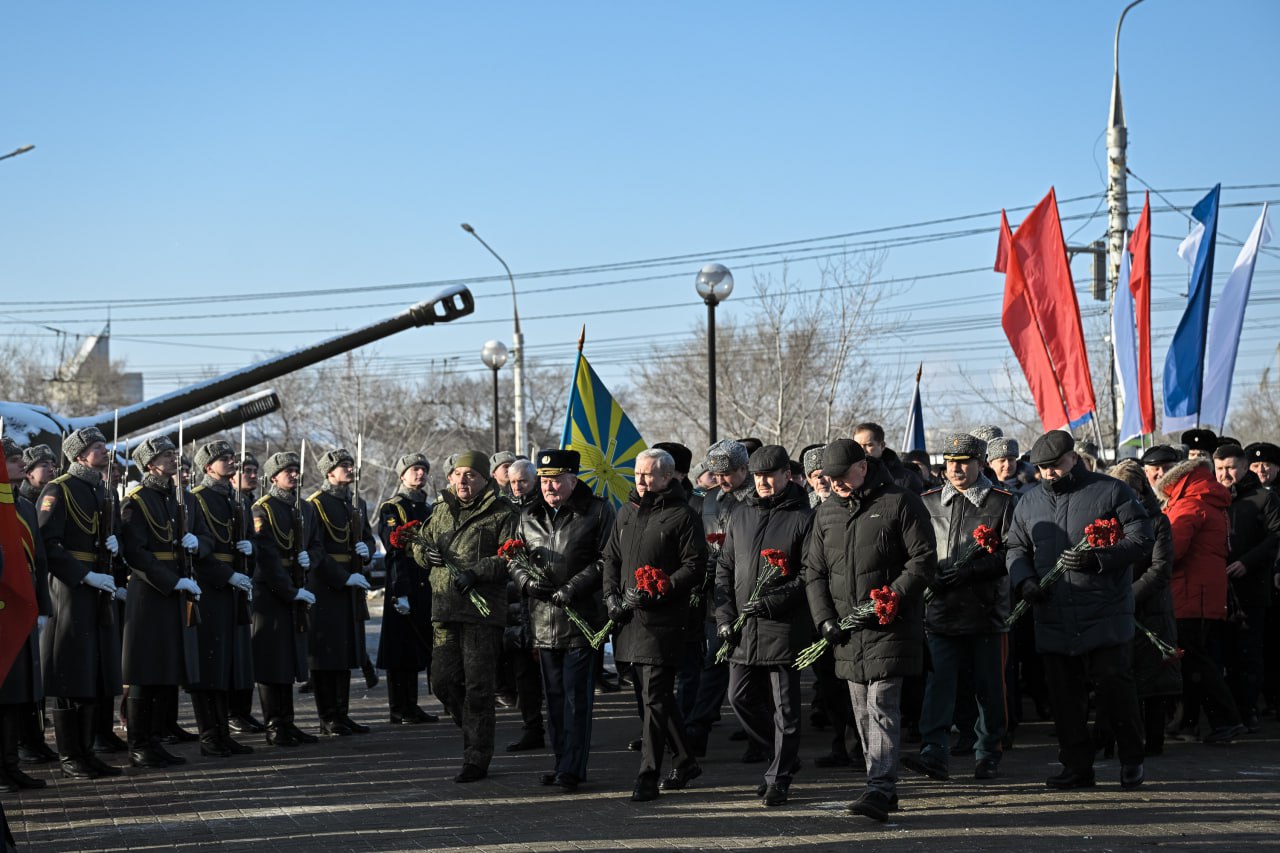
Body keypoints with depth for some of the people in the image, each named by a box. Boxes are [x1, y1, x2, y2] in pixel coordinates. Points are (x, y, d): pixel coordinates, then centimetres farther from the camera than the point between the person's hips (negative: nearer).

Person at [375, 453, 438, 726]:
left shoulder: (428, 509, 19)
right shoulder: (391, 509, -5)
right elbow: (395, 548, -14)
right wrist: (399, 593, -21)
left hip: (426, 588, 8)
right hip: (403, 587, -8)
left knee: (418, 649, 11)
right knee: (400, 651, -4)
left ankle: (411, 707, 17)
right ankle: (399, 710, -1)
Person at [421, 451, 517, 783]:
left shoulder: (501, 513, -1)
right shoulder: (442, 510, 16)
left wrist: (476, 572, -21)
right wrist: (426, 553, 0)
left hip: (483, 609, -6)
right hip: (445, 609, 6)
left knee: (478, 687, -3)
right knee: (443, 681, 4)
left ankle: (477, 760, 3)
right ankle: (475, 734, 27)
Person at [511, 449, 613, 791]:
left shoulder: (598, 511, -3)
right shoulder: (528, 516, 12)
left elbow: (605, 560, -7)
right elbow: (513, 559, 16)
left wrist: (574, 587, -17)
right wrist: (526, 580, -5)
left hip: (582, 618, -5)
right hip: (543, 620, 5)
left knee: (577, 695, -7)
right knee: (554, 695, 12)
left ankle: (572, 768, -6)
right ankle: (562, 761, 21)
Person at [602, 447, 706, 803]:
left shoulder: (682, 516, -6)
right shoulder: (626, 513, 15)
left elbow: (695, 567, -9)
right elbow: (611, 558, 21)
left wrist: (655, 593, -17)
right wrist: (612, 596, 5)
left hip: (663, 620, -7)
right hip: (629, 618, 7)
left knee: (655, 697, -9)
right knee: (656, 694, 16)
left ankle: (648, 777, -8)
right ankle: (685, 761, 30)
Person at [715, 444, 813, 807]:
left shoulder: (803, 518, -5)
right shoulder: (740, 516, 13)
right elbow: (725, 568, 16)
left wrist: (773, 601, -19)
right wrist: (724, 616, 4)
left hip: (785, 627, -6)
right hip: (744, 628, 6)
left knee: (784, 705, 0)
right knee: (741, 697, 8)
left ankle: (779, 778, 9)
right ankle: (784, 756, 26)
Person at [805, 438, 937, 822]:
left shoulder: (900, 503, -5)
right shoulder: (826, 513, 13)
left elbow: (924, 560, -9)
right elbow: (814, 571, 16)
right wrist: (824, 618, 2)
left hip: (891, 628, -7)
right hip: (848, 631, 7)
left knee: (882, 706, -15)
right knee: (863, 713, 10)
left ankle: (879, 789, -20)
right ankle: (884, 789, 20)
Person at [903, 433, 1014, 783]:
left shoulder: (1002, 503, 1)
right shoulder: (929, 503, 12)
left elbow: (1011, 554, -6)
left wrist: (970, 569, -16)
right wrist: (929, 577, -2)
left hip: (986, 610, -2)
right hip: (941, 610, 2)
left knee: (989, 686, 6)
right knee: (938, 682, -8)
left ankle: (989, 755, 19)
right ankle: (934, 754, -12)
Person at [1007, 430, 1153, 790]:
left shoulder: (1111, 492, 0)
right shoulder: (1029, 503, 15)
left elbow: (1141, 540, -5)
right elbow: (1016, 548, 20)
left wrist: (1098, 559, -19)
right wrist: (1024, 580, -1)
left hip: (1106, 617, -4)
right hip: (1053, 621, 4)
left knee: (1115, 688, -4)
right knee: (1064, 696, 5)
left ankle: (1131, 761, 11)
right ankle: (1076, 765, 15)